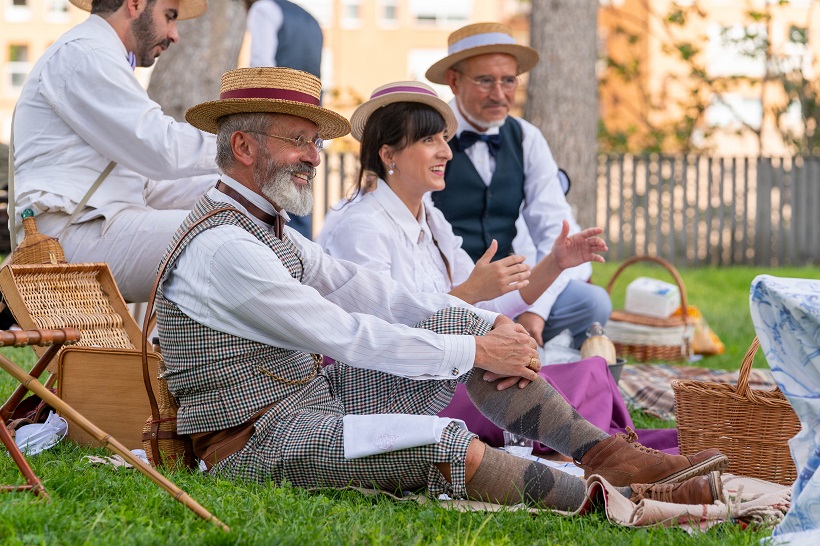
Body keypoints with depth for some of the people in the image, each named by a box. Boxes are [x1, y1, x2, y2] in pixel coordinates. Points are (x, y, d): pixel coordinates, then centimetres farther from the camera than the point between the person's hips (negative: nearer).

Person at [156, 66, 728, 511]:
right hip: (257, 444, -10)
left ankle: (605, 452, -2)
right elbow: (342, 336, -21)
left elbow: (360, 288, 8)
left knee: (463, 323, 4)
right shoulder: (221, 247, -19)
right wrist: (475, 352, -15)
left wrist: (490, 324, -4)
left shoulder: (265, 223, 14)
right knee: (453, 447, -31)